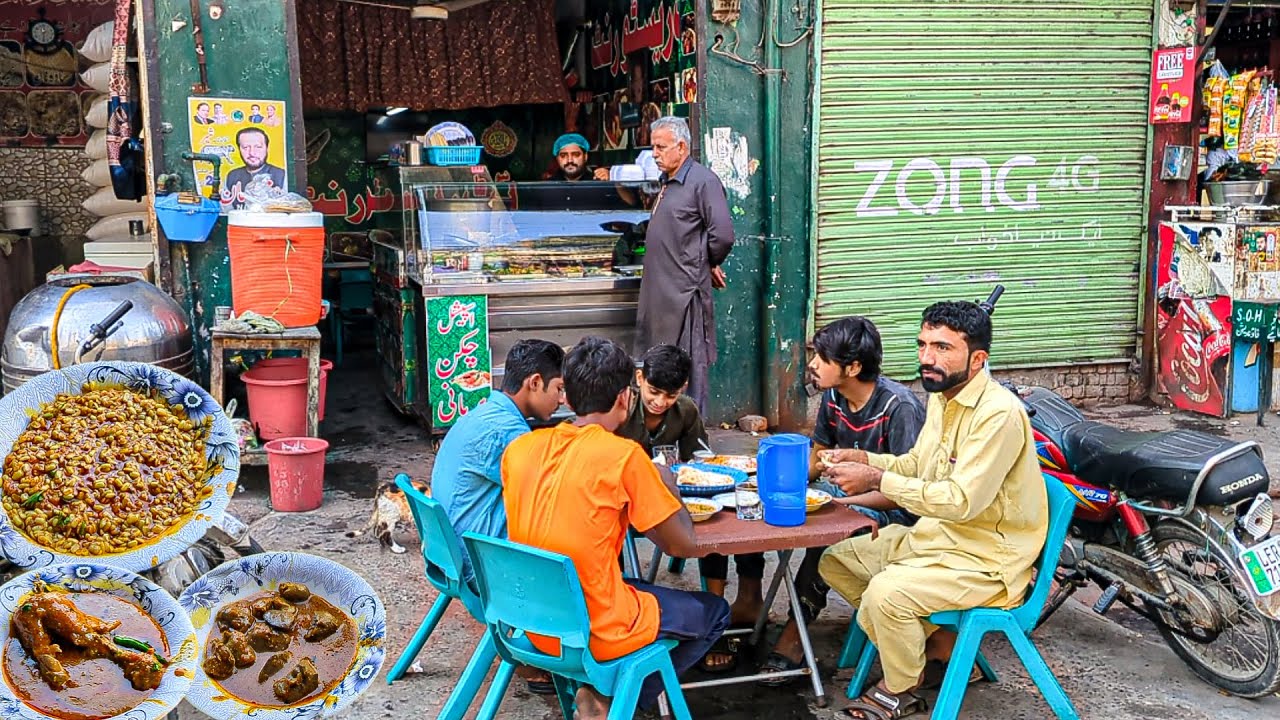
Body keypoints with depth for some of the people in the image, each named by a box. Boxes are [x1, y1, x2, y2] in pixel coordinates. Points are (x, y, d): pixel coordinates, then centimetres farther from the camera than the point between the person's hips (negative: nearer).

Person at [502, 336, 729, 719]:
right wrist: (666, 485, 7)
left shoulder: (518, 449, -2)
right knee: (714, 612, 17)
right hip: (597, 634, -6)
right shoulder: (623, 455, -18)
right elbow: (682, 544, -10)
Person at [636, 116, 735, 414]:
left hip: (686, 290, -9)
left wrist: (709, 265, -3)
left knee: (690, 364, -3)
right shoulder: (667, 183, 17)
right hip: (661, 289, 9)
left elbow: (722, 235, -18)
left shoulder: (703, 181, -12)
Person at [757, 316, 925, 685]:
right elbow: (817, 457, 11)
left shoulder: (899, 406, -23)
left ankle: (794, 637, -21)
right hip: (850, 490, 7)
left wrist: (839, 503, -28)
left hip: (895, 508, -7)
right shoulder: (833, 397, 0)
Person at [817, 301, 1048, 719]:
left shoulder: (998, 414, -24)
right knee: (835, 561, 6)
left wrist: (878, 479, -27)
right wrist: (865, 459, -1)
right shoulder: (942, 396, 6)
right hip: (933, 535, 10)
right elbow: (917, 464, 18)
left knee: (886, 592, -30)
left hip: (987, 558, -10)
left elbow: (960, 501, -29)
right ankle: (937, 641, 11)